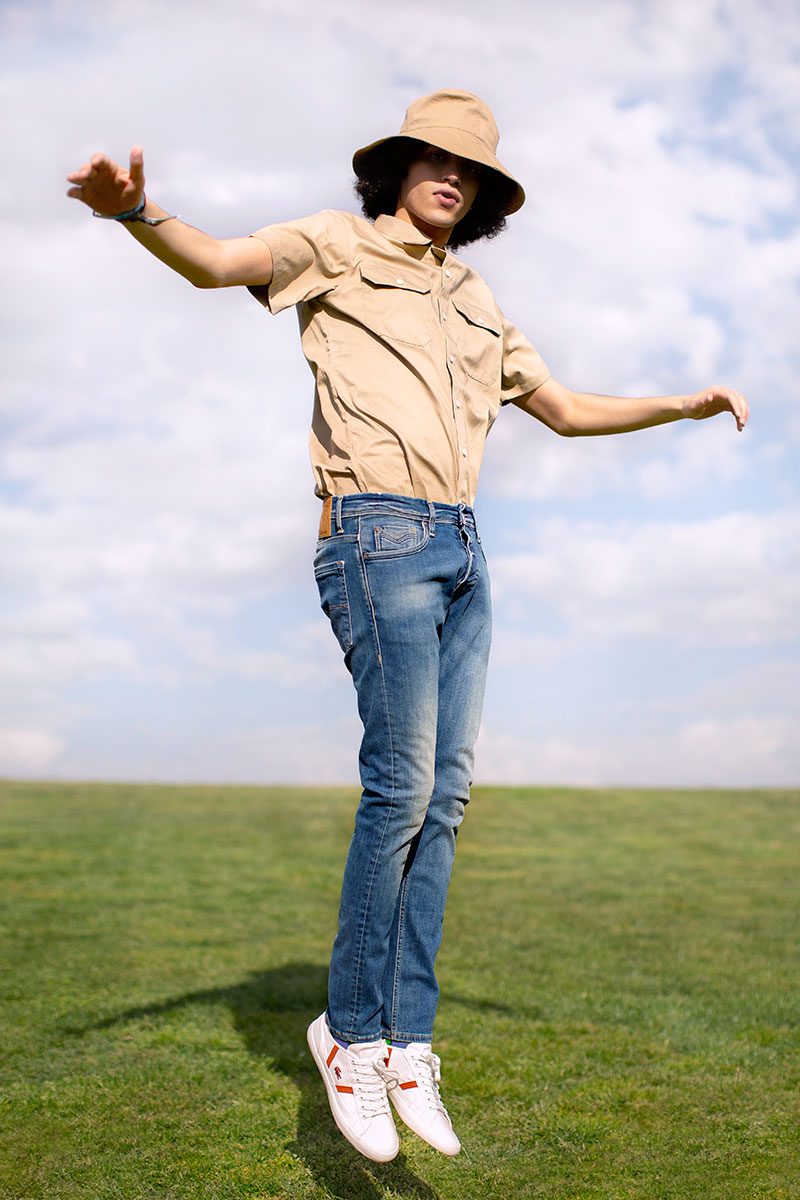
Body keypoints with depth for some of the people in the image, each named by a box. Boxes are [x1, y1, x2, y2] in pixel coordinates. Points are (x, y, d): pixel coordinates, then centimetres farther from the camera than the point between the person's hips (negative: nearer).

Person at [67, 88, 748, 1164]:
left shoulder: (477, 305, 24)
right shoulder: (342, 247, 6)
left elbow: (566, 410, 31)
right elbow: (219, 263, -11)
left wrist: (688, 404, 26)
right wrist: (134, 211, -32)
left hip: (461, 550, 7)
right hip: (380, 537, -7)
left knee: (447, 795, 2)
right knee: (403, 788, -12)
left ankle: (406, 1043, 9)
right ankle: (352, 1033, 4)